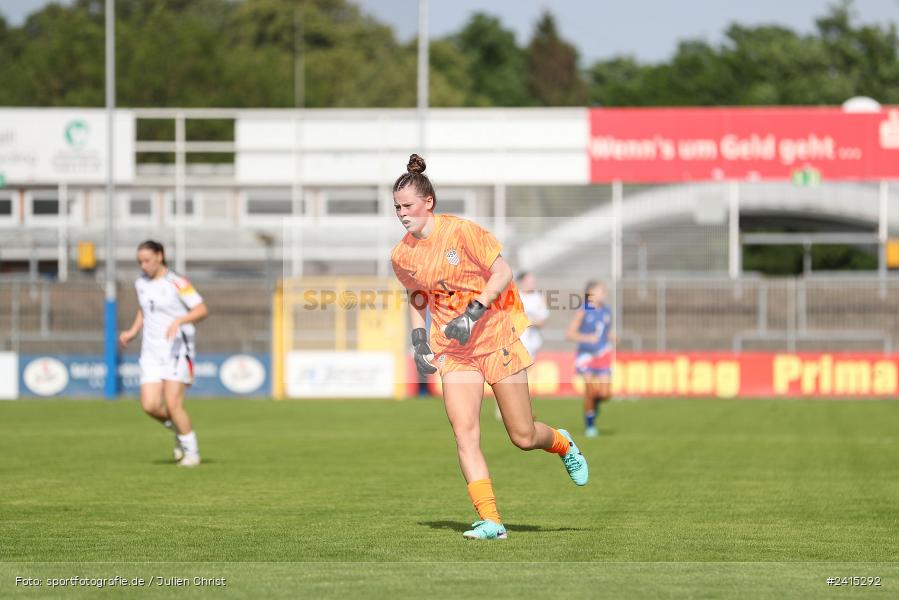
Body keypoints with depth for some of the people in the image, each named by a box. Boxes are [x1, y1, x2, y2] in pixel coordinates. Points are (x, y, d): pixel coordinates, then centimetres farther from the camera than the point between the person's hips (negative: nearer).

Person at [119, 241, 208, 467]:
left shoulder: (177, 283, -10)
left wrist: (178, 321, -30)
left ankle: (191, 451, 4)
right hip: (151, 351, 6)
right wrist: (133, 331, 14)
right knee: (149, 405, -9)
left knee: (172, 404, -13)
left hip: (177, 348, -6)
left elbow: (202, 310, -16)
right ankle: (178, 430, 20)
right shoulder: (141, 283, 10)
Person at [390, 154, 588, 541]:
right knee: (464, 432, -14)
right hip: (453, 351, 4)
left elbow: (503, 274, -12)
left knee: (523, 437, 0)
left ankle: (563, 444, 36)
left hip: (496, 338, -4)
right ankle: (491, 522, -14)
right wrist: (419, 341, 7)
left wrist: (473, 313, -23)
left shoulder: (460, 231, -14)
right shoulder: (401, 255, 1)